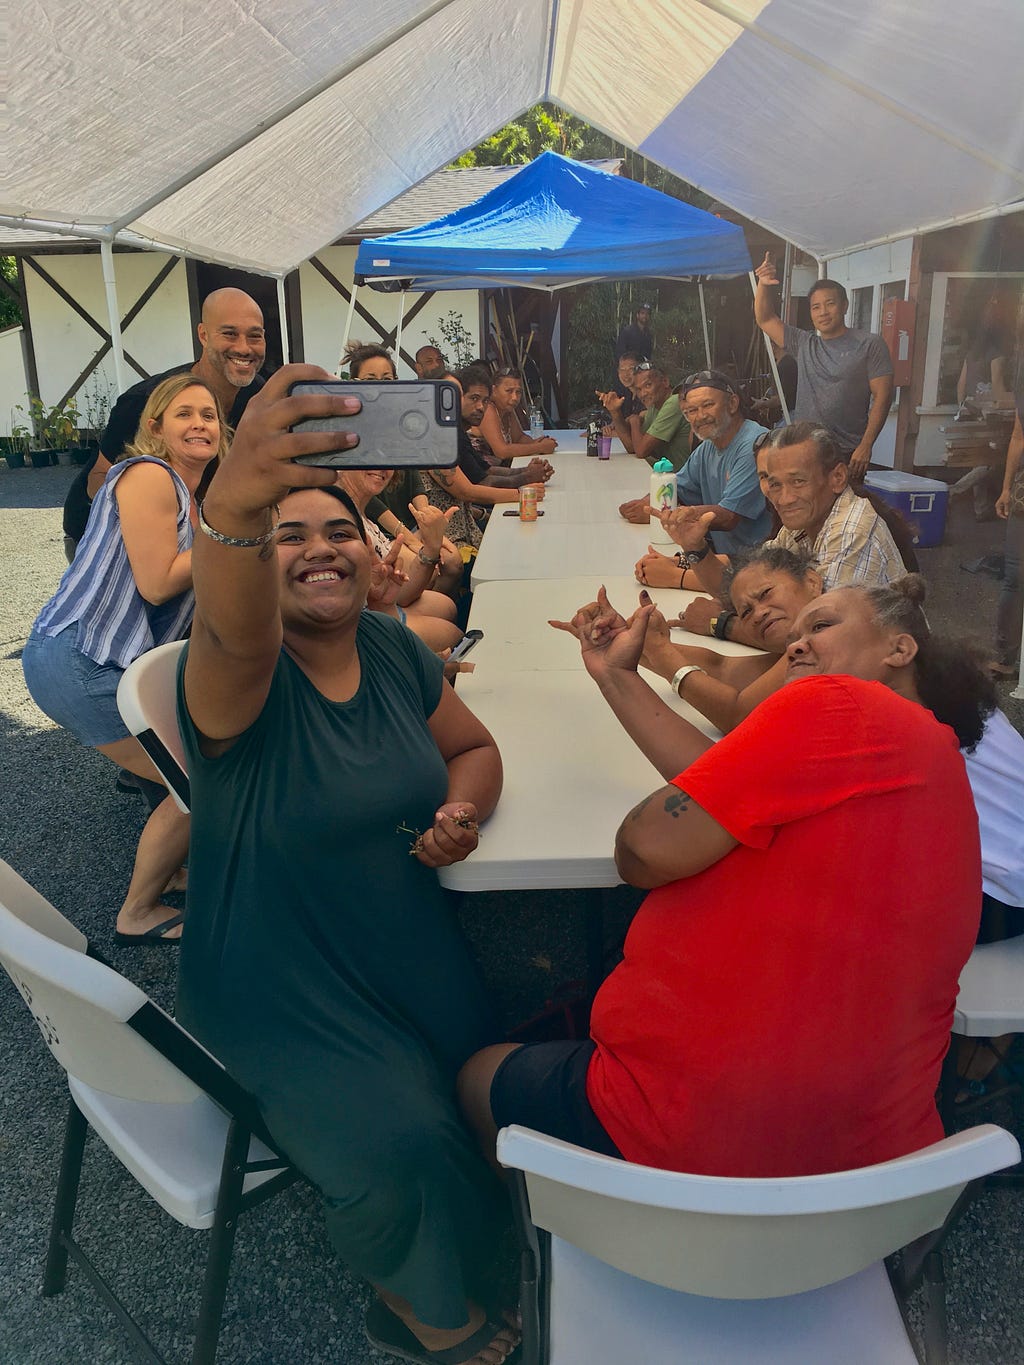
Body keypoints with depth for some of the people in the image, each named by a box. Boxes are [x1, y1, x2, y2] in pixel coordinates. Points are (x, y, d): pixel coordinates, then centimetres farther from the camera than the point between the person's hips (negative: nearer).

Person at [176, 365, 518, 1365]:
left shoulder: (392, 649, -1)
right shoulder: (245, 670, -19)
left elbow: (472, 746, 11)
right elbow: (233, 635, -44)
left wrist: (461, 808, -13)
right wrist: (232, 507, -66)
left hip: (414, 956, 5)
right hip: (281, 992, -5)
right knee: (407, 1151, -19)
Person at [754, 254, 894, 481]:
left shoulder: (869, 345, 2)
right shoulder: (804, 344, 15)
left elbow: (882, 396, -4)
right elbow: (765, 319, 16)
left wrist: (865, 446, -12)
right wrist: (763, 285, -2)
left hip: (848, 455, -4)